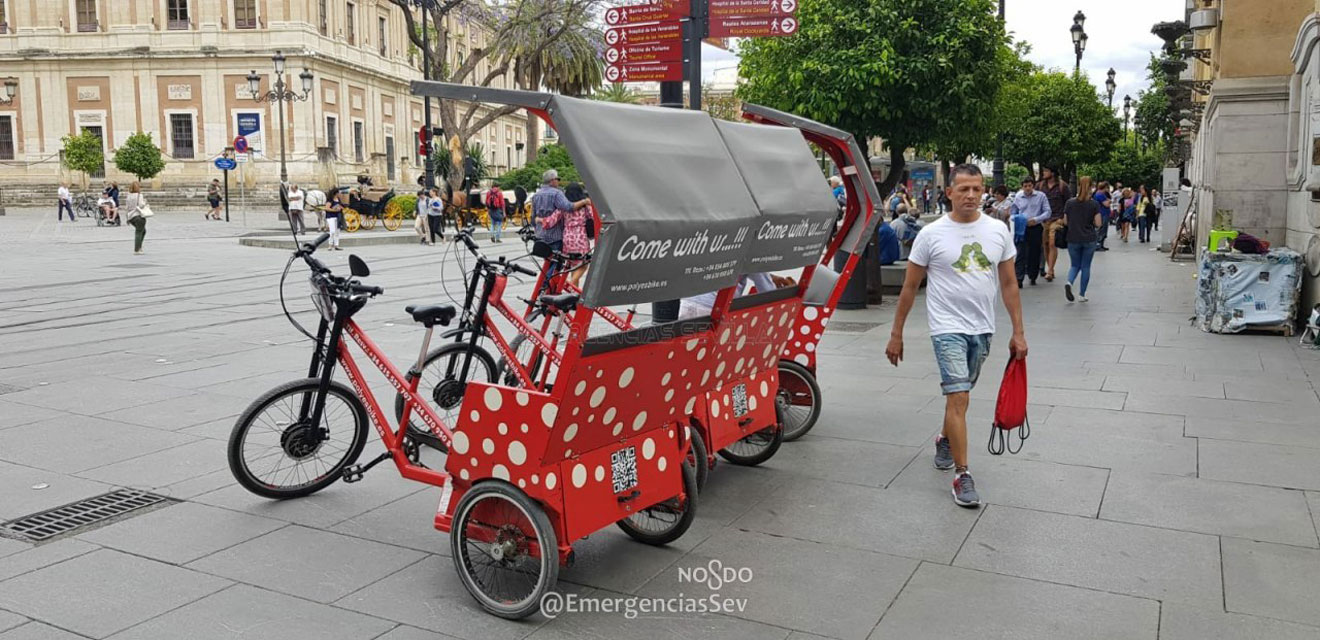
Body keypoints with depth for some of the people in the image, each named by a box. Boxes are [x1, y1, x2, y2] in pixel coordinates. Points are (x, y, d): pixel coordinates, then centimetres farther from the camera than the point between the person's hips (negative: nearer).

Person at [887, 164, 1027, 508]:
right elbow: (910, 288, -2)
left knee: (958, 395, 18)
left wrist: (1018, 332, 5)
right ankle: (962, 475, -7)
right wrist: (896, 334, -1)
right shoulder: (932, 234, -7)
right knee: (958, 398, -13)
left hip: (982, 329, 4)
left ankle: (945, 440, 44)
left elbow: (1009, 284, 8)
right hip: (948, 327, -4)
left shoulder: (998, 231, 3)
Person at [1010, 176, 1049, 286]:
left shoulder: (1041, 196, 1)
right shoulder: (1018, 198, 8)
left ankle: (1032, 277, 19)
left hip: (1036, 228, -1)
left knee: (1035, 253, 5)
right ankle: (1019, 279, -9)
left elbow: (1047, 212, -1)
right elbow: (1013, 214, 16)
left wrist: (1036, 219, -15)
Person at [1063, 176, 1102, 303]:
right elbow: (1098, 223, -9)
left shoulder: (1070, 203, -3)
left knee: (1074, 265, 14)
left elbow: (1065, 222, 2)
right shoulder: (1094, 204, -7)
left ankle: (1069, 283, -16)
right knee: (1086, 266, 9)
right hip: (1089, 240, -1)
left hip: (1073, 239, 1)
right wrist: (1090, 222, 10)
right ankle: (1082, 294, 11)